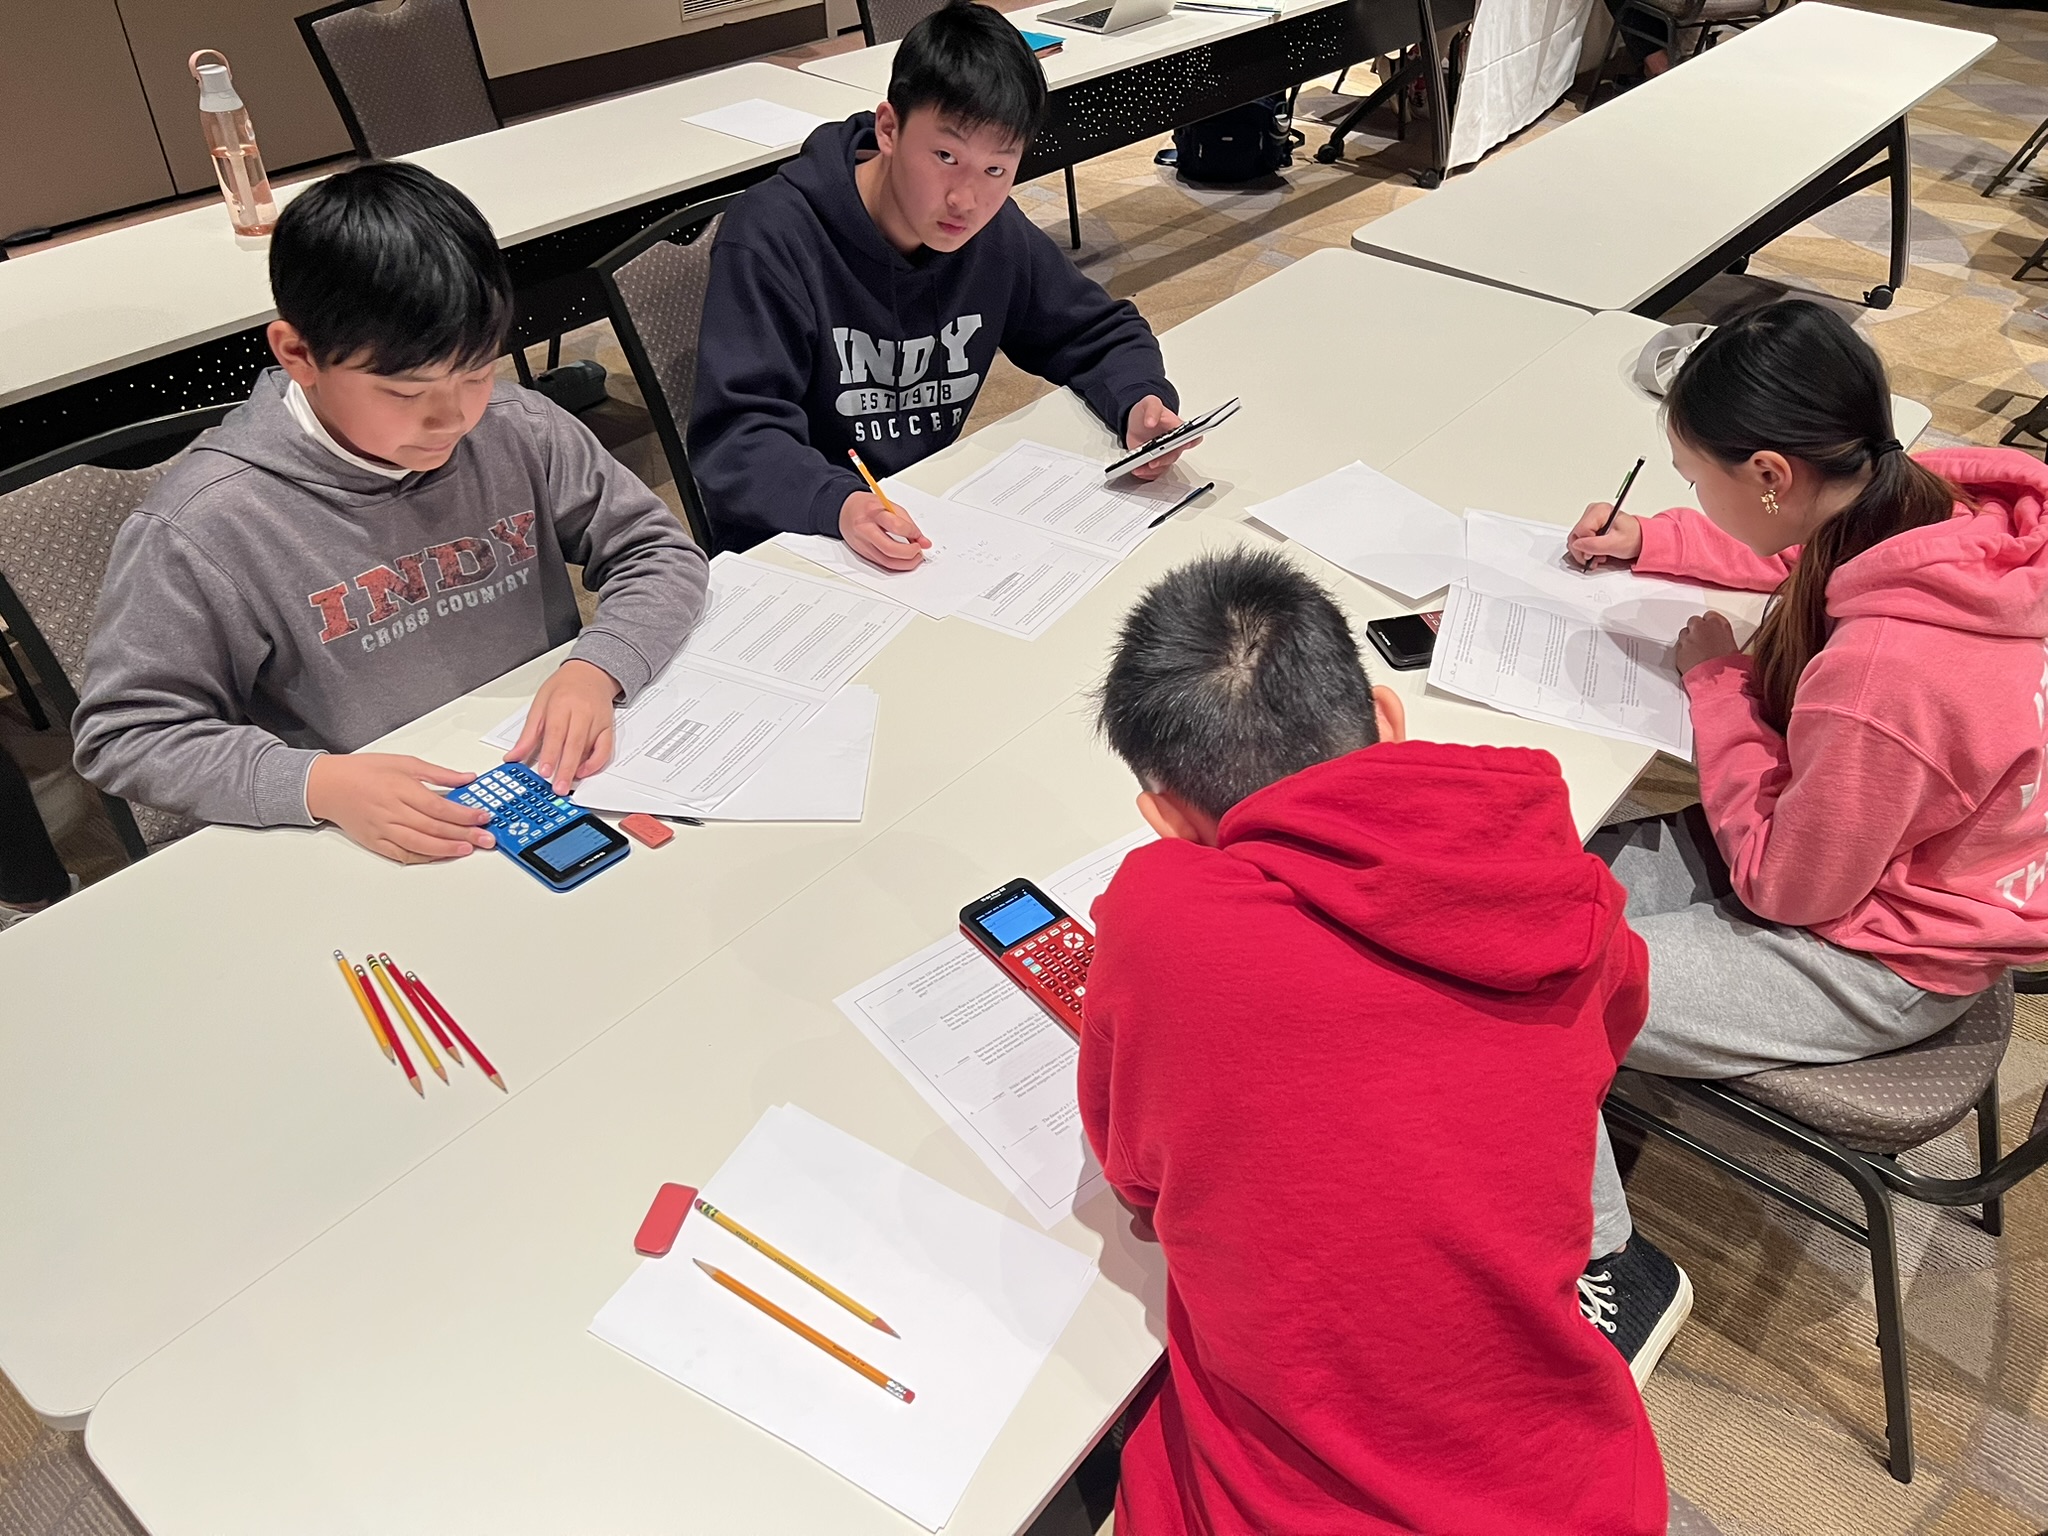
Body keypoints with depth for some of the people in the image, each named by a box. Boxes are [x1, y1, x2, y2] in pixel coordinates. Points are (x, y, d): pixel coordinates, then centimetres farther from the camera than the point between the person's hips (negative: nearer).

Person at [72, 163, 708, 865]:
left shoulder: (520, 432, -4)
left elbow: (661, 552, 4)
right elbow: (122, 734, -9)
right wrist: (319, 783, -25)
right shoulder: (205, 524, -14)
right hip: (366, 859, -1)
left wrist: (597, 668, -16)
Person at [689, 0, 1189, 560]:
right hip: (793, 540, -3)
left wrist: (1141, 401, -11)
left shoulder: (997, 232, -1)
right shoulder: (769, 239, -17)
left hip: (934, 523, 4)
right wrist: (838, 504, -43)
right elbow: (732, 438, -23)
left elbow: (1099, 332, 12)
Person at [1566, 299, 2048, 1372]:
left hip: (1879, 962, -9)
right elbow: (1810, 554, 13)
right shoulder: (1933, 498, -14)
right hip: (1887, 853, 9)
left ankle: (1607, 1266, 13)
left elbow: (1784, 884, -22)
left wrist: (1719, 687, -16)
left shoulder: (1883, 674, -40)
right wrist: (1651, 542, 7)